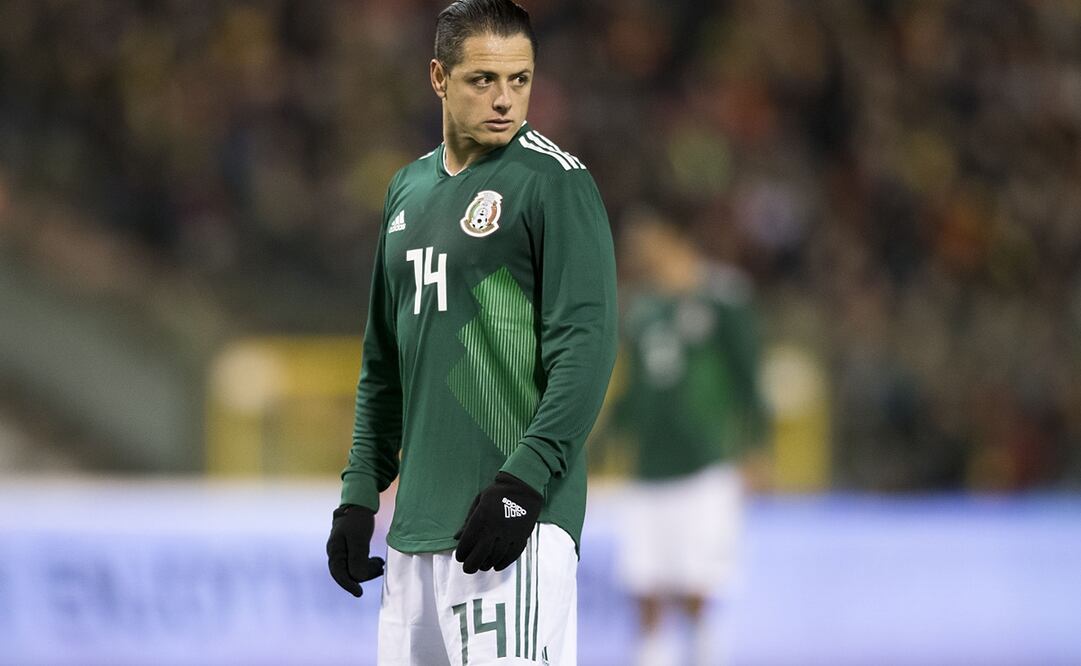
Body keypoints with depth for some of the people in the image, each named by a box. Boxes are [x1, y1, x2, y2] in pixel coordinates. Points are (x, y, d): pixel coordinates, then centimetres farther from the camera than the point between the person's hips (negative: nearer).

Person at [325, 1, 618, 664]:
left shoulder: (554, 180, -5)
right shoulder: (410, 189, 17)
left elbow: (587, 346, -13)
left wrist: (522, 482, -20)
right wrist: (360, 490, 15)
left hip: (515, 512, -7)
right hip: (419, 522, 7)